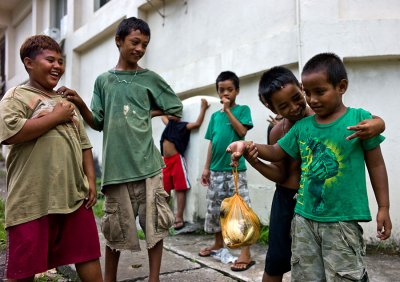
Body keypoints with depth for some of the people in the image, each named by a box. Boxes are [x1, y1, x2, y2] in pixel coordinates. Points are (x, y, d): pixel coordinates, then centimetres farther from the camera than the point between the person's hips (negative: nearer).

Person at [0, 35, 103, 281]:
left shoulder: (66, 101, 20)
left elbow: (84, 144, 20)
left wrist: (91, 180, 7)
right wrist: (56, 117, -10)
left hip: (75, 195, 6)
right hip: (33, 201, -5)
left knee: (88, 256, 11)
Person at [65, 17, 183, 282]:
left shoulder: (151, 78, 6)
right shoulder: (103, 80, 10)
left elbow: (176, 108, 14)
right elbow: (98, 123, 9)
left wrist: (148, 113, 5)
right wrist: (81, 105, -8)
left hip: (148, 164, 0)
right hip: (116, 166, 1)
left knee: (155, 225, 3)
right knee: (115, 229, 8)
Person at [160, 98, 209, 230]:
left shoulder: (183, 126, 1)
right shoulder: (169, 125, 21)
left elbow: (197, 123, -10)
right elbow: (163, 115, 38)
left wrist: (203, 108, -7)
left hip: (177, 160, -7)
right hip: (165, 161, 7)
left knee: (180, 189, -5)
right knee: (165, 190, 10)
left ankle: (179, 218, -5)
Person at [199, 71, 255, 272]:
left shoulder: (242, 109, 0)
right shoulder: (215, 116, 13)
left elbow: (242, 131, -16)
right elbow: (212, 143, 12)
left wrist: (228, 110, -12)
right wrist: (207, 167, 8)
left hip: (235, 168, -5)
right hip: (216, 170, 6)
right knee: (214, 207, 13)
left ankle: (246, 253, -4)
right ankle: (218, 242, 32)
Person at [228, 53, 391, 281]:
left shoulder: (359, 118, -6)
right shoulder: (302, 127, 4)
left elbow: (376, 164, 0)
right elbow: (276, 152, 15)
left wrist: (383, 207, 0)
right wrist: (248, 146, -3)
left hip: (343, 219, -4)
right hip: (304, 218, 5)